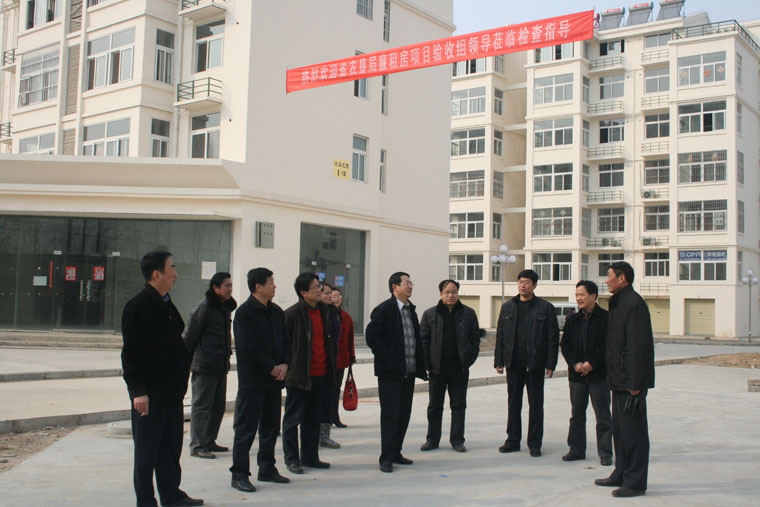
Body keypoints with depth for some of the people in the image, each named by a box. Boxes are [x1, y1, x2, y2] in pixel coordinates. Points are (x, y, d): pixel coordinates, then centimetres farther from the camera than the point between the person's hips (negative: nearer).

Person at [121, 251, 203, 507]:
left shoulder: (166, 305, 14)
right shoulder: (139, 306, -16)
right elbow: (132, 352, -20)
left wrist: (180, 380, 19)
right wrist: (138, 390, -22)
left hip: (172, 391, 9)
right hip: (150, 394, -9)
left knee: (171, 446, 16)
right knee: (147, 450, 2)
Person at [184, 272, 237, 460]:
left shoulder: (226, 307, 13)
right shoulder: (205, 308, -13)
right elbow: (189, 335, -10)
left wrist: (227, 352, 15)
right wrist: (188, 360, -6)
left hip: (221, 365, 9)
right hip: (204, 366, -8)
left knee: (219, 405, 13)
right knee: (202, 406, -3)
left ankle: (209, 441, 23)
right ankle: (197, 445, 2)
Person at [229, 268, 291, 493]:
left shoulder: (277, 311, 12)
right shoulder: (244, 312, -11)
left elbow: (285, 340, 15)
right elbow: (249, 347, -16)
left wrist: (284, 364, -3)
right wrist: (272, 368, -13)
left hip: (274, 380, 7)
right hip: (252, 380, -7)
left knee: (271, 427, 15)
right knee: (246, 429, -2)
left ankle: (267, 469, 26)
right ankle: (239, 474, 6)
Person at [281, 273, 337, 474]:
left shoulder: (324, 311, 11)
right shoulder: (292, 313, -11)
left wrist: (330, 364, 16)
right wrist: (288, 366, -10)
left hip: (321, 374, 7)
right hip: (300, 375, -7)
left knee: (314, 419, 15)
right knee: (293, 418, 3)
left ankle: (310, 456, 26)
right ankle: (292, 459, 12)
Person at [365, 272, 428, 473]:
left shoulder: (411, 310, 14)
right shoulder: (384, 309, -10)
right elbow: (371, 336, -15)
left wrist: (421, 364, 12)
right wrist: (386, 357, -15)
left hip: (409, 372, 8)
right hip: (390, 372, -8)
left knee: (404, 414, 12)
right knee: (390, 415, -4)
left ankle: (395, 453, 23)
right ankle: (386, 458, 3)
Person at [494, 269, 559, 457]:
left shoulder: (545, 308, 0)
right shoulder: (508, 307, 9)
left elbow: (553, 337, -2)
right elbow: (500, 335, 9)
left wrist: (550, 364, -7)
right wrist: (499, 361, 3)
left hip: (535, 364, -3)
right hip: (513, 363, 3)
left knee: (536, 404, 4)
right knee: (513, 403, 9)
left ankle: (534, 444, 13)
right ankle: (513, 440, 19)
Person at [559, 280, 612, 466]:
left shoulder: (605, 318, -5)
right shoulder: (572, 319, 10)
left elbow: (607, 345, -11)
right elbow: (565, 344, 7)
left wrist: (592, 364, -15)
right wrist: (575, 364, -7)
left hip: (599, 375, -5)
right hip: (577, 374, 5)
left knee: (603, 416, 2)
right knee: (577, 415, 11)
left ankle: (605, 453, 10)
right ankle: (577, 449, 21)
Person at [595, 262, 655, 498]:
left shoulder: (634, 303, -16)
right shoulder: (618, 303, 16)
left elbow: (638, 346, -21)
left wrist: (634, 383, -22)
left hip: (630, 380, -10)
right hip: (620, 380, 10)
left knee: (632, 430, -4)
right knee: (620, 428, 17)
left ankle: (635, 482, 3)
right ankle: (621, 474, 27)